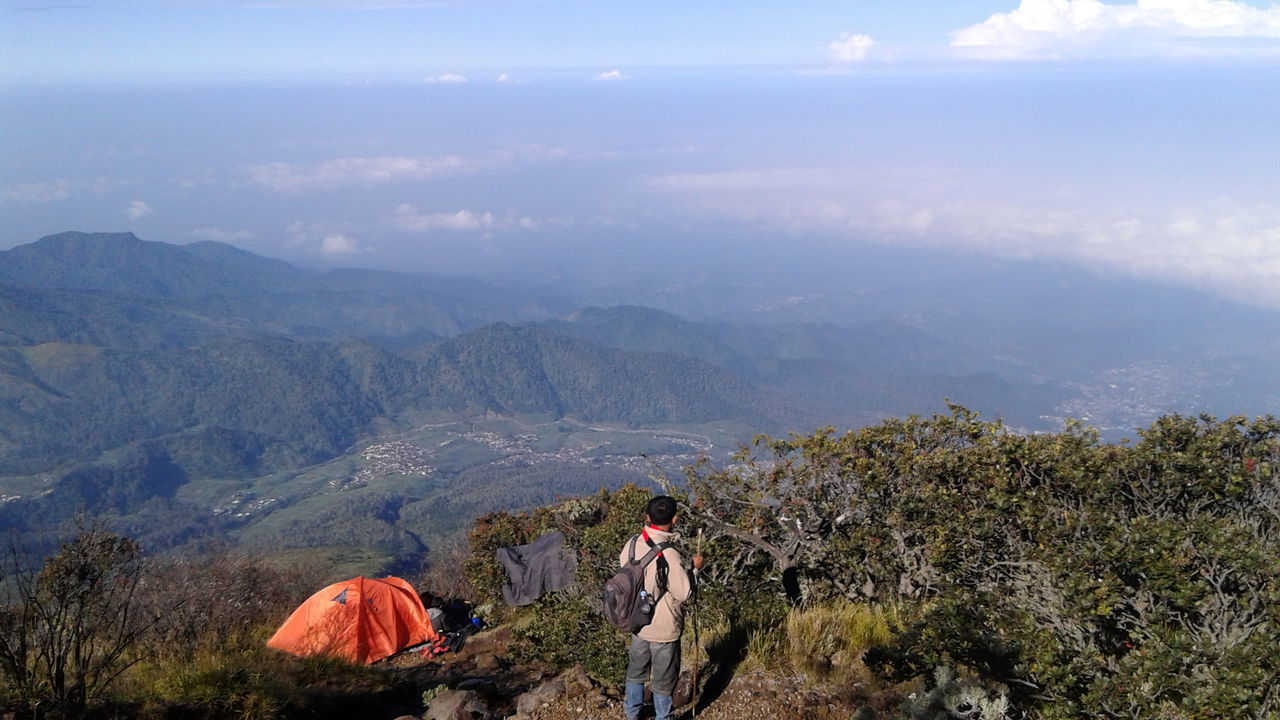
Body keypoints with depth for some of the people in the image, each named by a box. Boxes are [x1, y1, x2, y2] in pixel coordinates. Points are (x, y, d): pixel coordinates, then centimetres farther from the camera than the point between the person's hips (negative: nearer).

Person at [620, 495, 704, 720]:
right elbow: (685, 593, -20)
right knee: (663, 678, 14)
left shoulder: (632, 544, -10)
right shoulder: (669, 555, -29)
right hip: (663, 628, -6)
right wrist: (694, 568, -8)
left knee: (636, 669, 25)